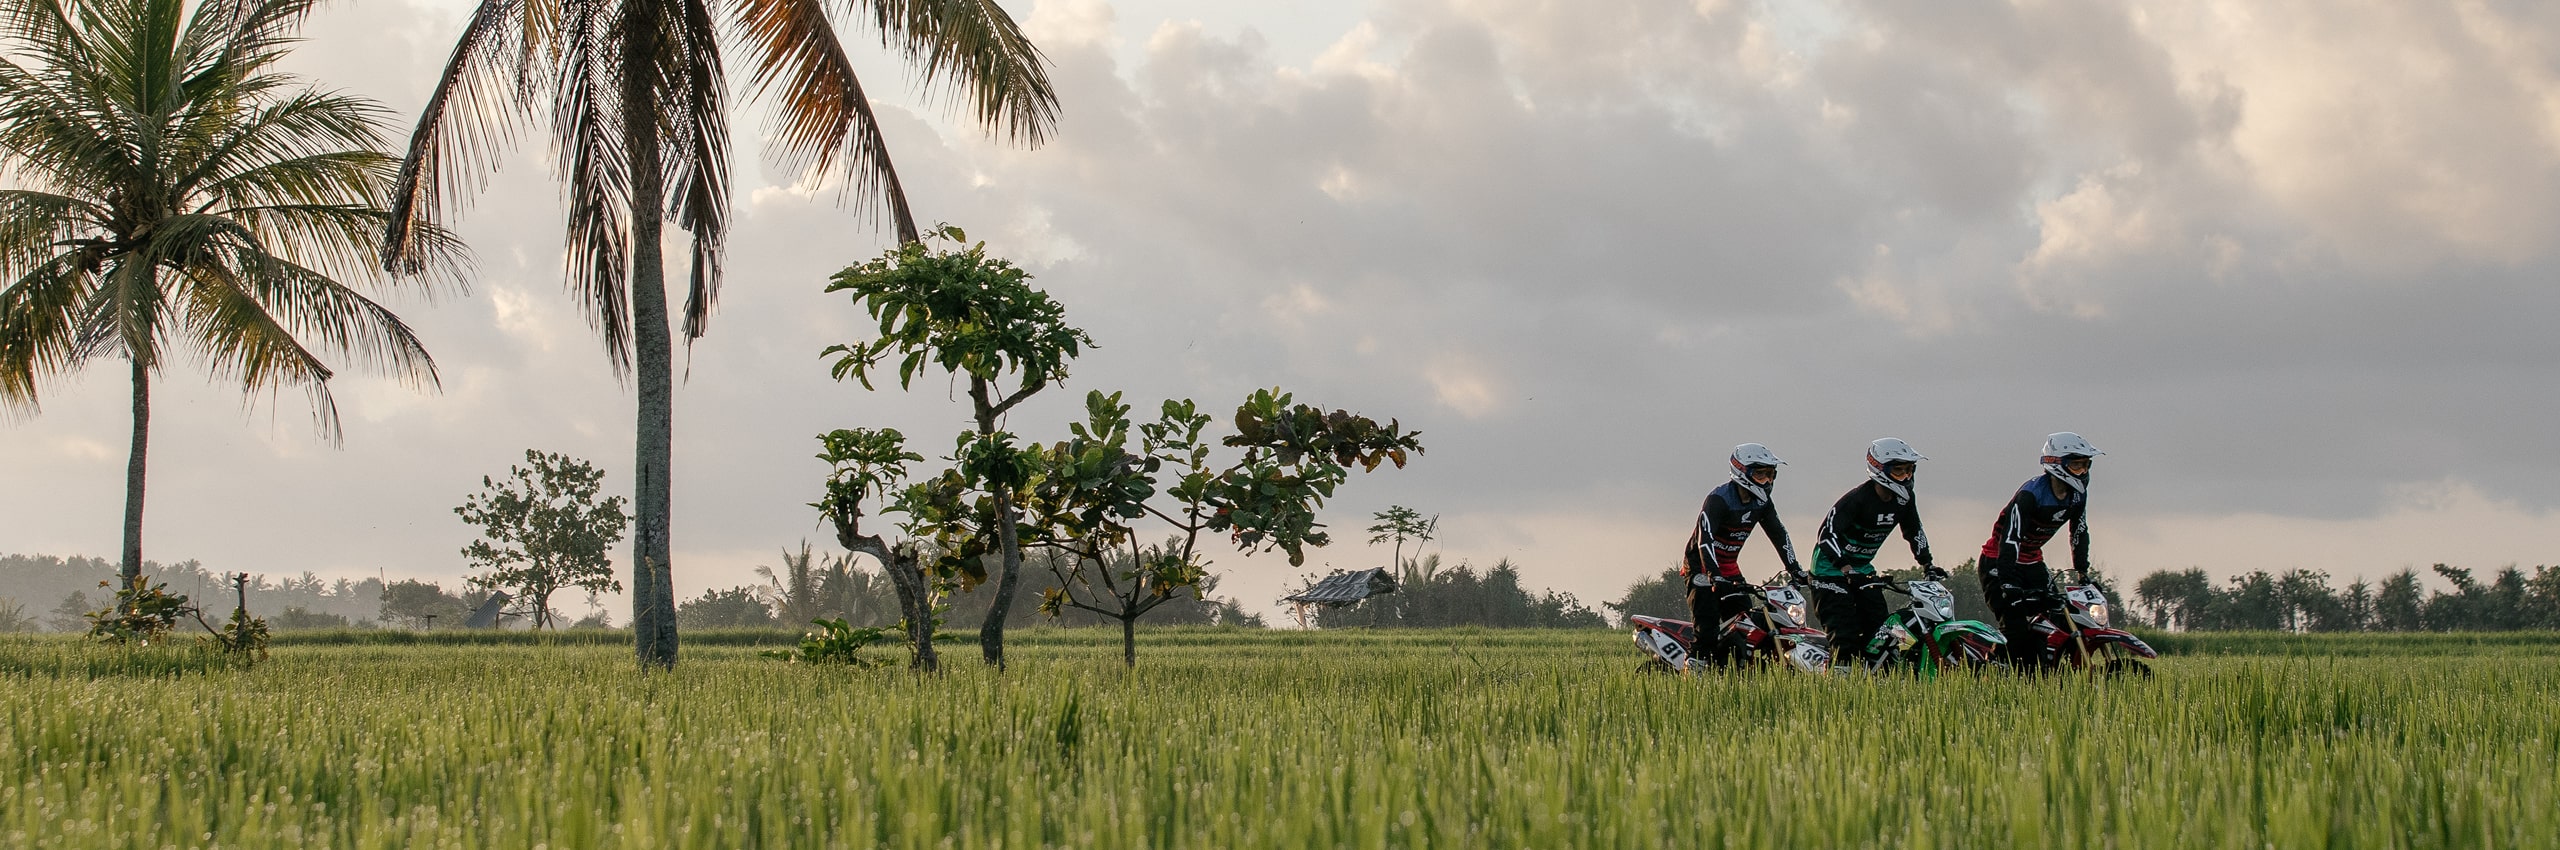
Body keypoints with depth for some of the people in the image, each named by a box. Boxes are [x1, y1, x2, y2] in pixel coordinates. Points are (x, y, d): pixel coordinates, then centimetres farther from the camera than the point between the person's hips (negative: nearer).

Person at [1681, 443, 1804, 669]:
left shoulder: (1762, 503, 2)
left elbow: (1779, 534, 11)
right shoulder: (1718, 499, -23)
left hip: (1729, 567, 8)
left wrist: (1795, 570, 4)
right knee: (1707, 626, -20)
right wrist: (1715, 576, -44)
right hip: (1701, 565, -8)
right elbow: (1705, 539, -33)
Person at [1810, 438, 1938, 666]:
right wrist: (1848, 571, -39)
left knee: (1878, 629, -1)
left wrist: (1929, 565, 8)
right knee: (1845, 636, -17)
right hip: (1831, 568, -8)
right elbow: (1827, 534, -31)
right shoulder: (1858, 498, -24)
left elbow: (1914, 533, 17)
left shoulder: (1904, 500, -1)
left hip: (1863, 569, 8)